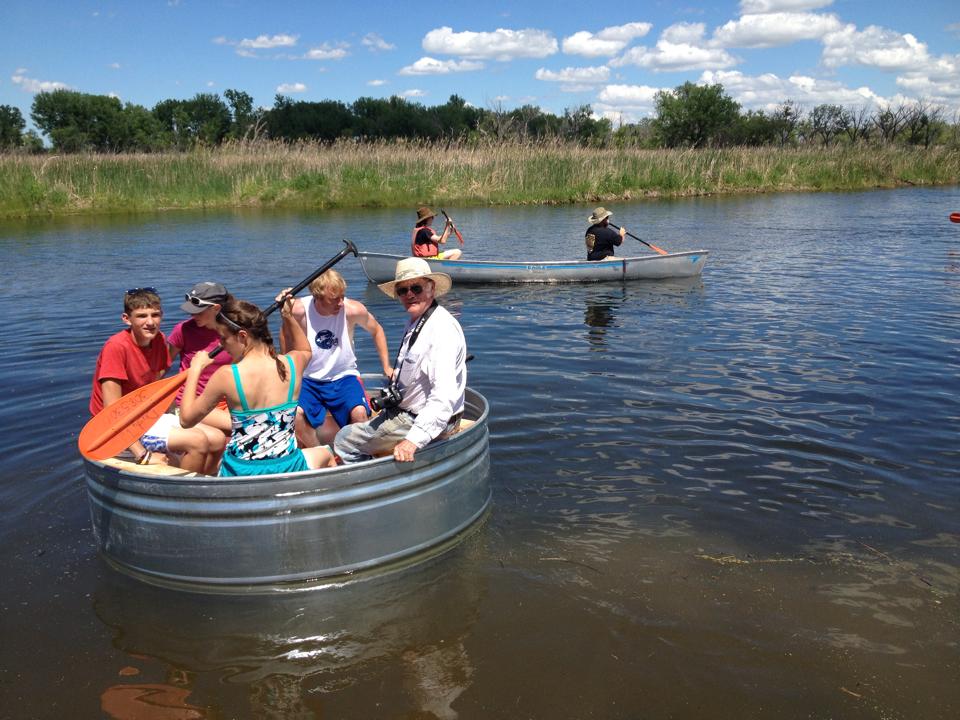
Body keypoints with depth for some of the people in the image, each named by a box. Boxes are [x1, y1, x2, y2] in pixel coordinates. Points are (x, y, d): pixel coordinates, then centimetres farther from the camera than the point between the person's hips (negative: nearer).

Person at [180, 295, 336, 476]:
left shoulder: (226, 376, -16)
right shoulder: (292, 364, -6)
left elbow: (186, 419, -3)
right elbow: (305, 350, 23)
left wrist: (195, 369, 5)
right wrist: (288, 316, 18)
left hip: (241, 475, 0)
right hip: (287, 470, 0)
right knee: (325, 454, 33)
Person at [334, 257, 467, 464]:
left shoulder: (442, 330, -27)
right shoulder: (414, 322, 7)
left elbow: (444, 397, -35)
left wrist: (414, 440, -39)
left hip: (426, 421, -10)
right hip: (405, 411, 10)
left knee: (344, 441, -4)